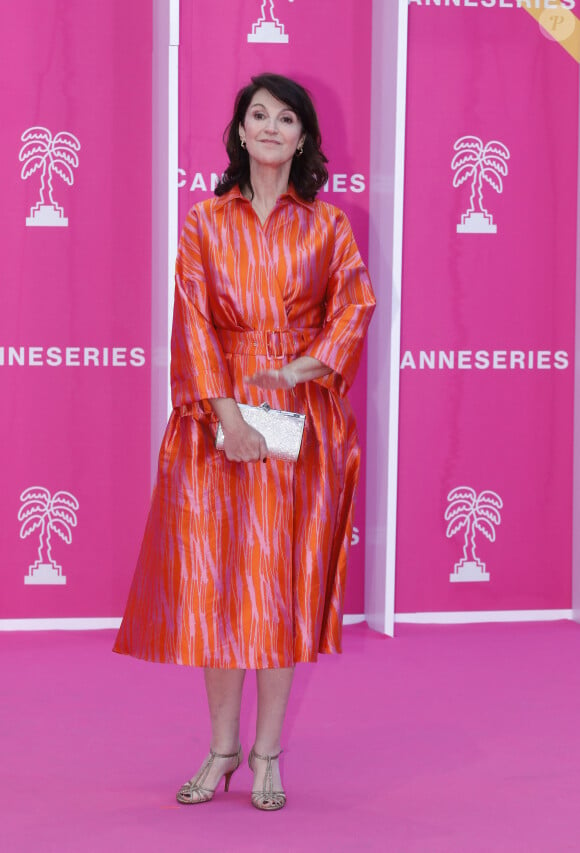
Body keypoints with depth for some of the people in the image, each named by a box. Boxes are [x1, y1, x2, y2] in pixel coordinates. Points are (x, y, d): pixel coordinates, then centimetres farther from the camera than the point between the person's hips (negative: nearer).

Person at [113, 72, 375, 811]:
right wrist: (226, 410, -15)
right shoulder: (204, 223, 7)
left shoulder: (328, 225, 8)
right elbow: (192, 321, -3)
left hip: (303, 418, 0)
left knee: (285, 580, 1)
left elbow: (353, 309, -1)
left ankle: (268, 751, 10)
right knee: (212, 577, 0)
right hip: (217, 415, 0)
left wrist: (302, 369, -18)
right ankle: (222, 745, 13)